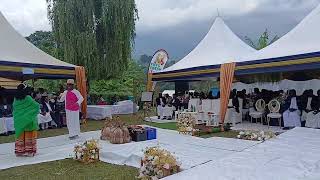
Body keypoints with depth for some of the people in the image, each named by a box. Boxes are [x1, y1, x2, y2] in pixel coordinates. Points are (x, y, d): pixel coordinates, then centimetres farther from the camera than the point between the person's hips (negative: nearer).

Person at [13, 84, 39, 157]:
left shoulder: (15, 99, -1)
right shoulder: (28, 98, -15)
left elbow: (14, 109, 9)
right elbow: (36, 105, -10)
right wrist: (38, 104, 11)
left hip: (18, 121, 4)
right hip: (28, 120, -4)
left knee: (20, 135, 12)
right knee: (29, 135, 5)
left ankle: (19, 151, 18)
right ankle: (29, 151, 7)